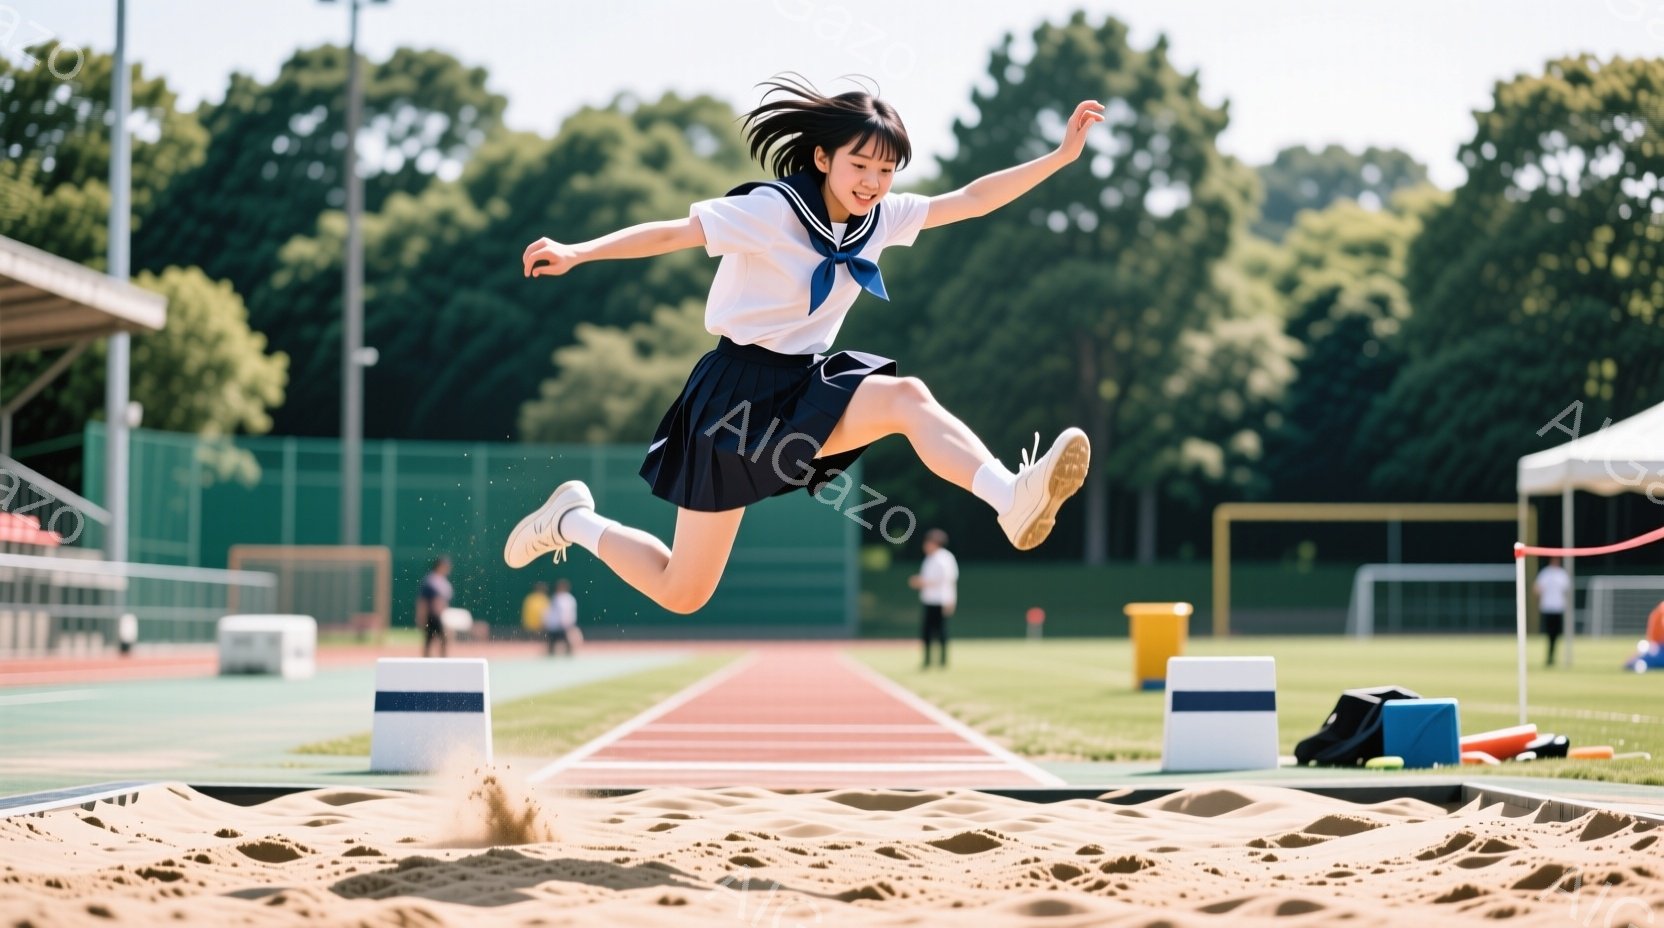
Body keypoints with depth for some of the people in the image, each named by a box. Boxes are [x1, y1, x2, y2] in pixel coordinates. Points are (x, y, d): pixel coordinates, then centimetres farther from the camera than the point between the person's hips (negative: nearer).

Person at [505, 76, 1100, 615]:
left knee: (906, 398, -27)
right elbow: (671, 234, -19)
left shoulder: (882, 218, 2)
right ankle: (573, 520, 26)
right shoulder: (772, 210, -17)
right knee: (681, 594, 0)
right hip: (739, 391, -5)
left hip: (807, 383, 6)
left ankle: (1013, 499, -44)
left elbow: (970, 201, 5)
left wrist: (1061, 157, -2)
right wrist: (577, 253, -29)